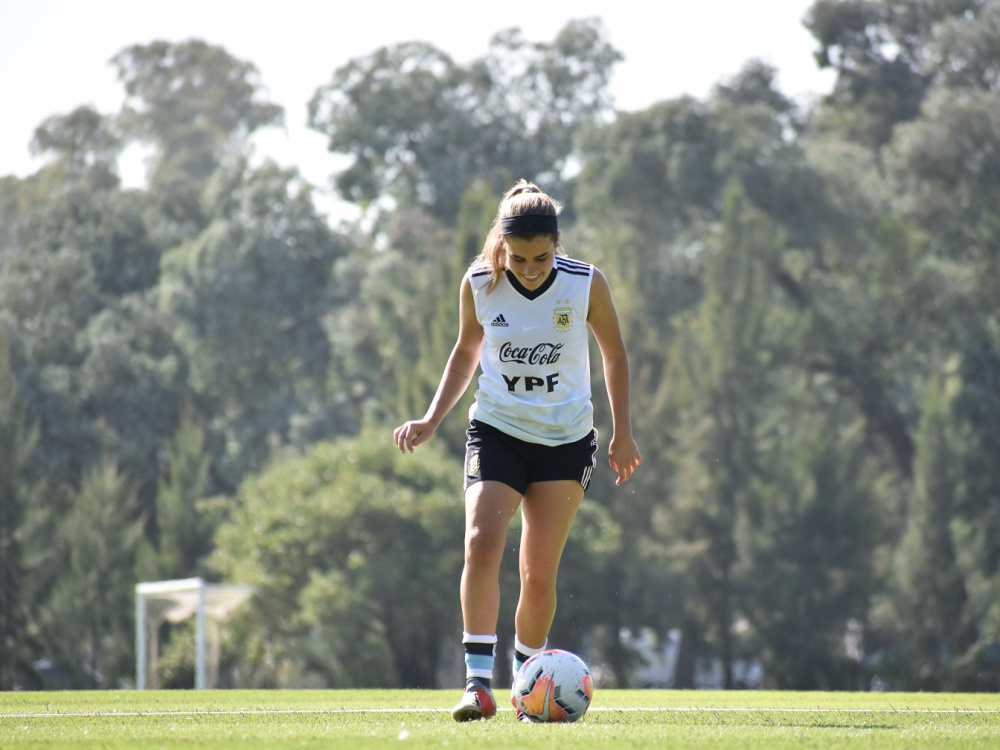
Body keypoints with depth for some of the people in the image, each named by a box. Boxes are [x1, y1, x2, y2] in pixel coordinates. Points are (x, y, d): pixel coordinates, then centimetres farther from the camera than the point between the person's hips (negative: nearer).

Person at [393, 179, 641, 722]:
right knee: (481, 545, -22)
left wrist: (622, 433, 7)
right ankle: (478, 682, -23)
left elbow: (614, 353, 5)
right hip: (496, 431, 0)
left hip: (566, 439, 0)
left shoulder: (586, 284, -11)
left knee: (539, 573, -1)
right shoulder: (478, 285, -9)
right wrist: (431, 421, 3)